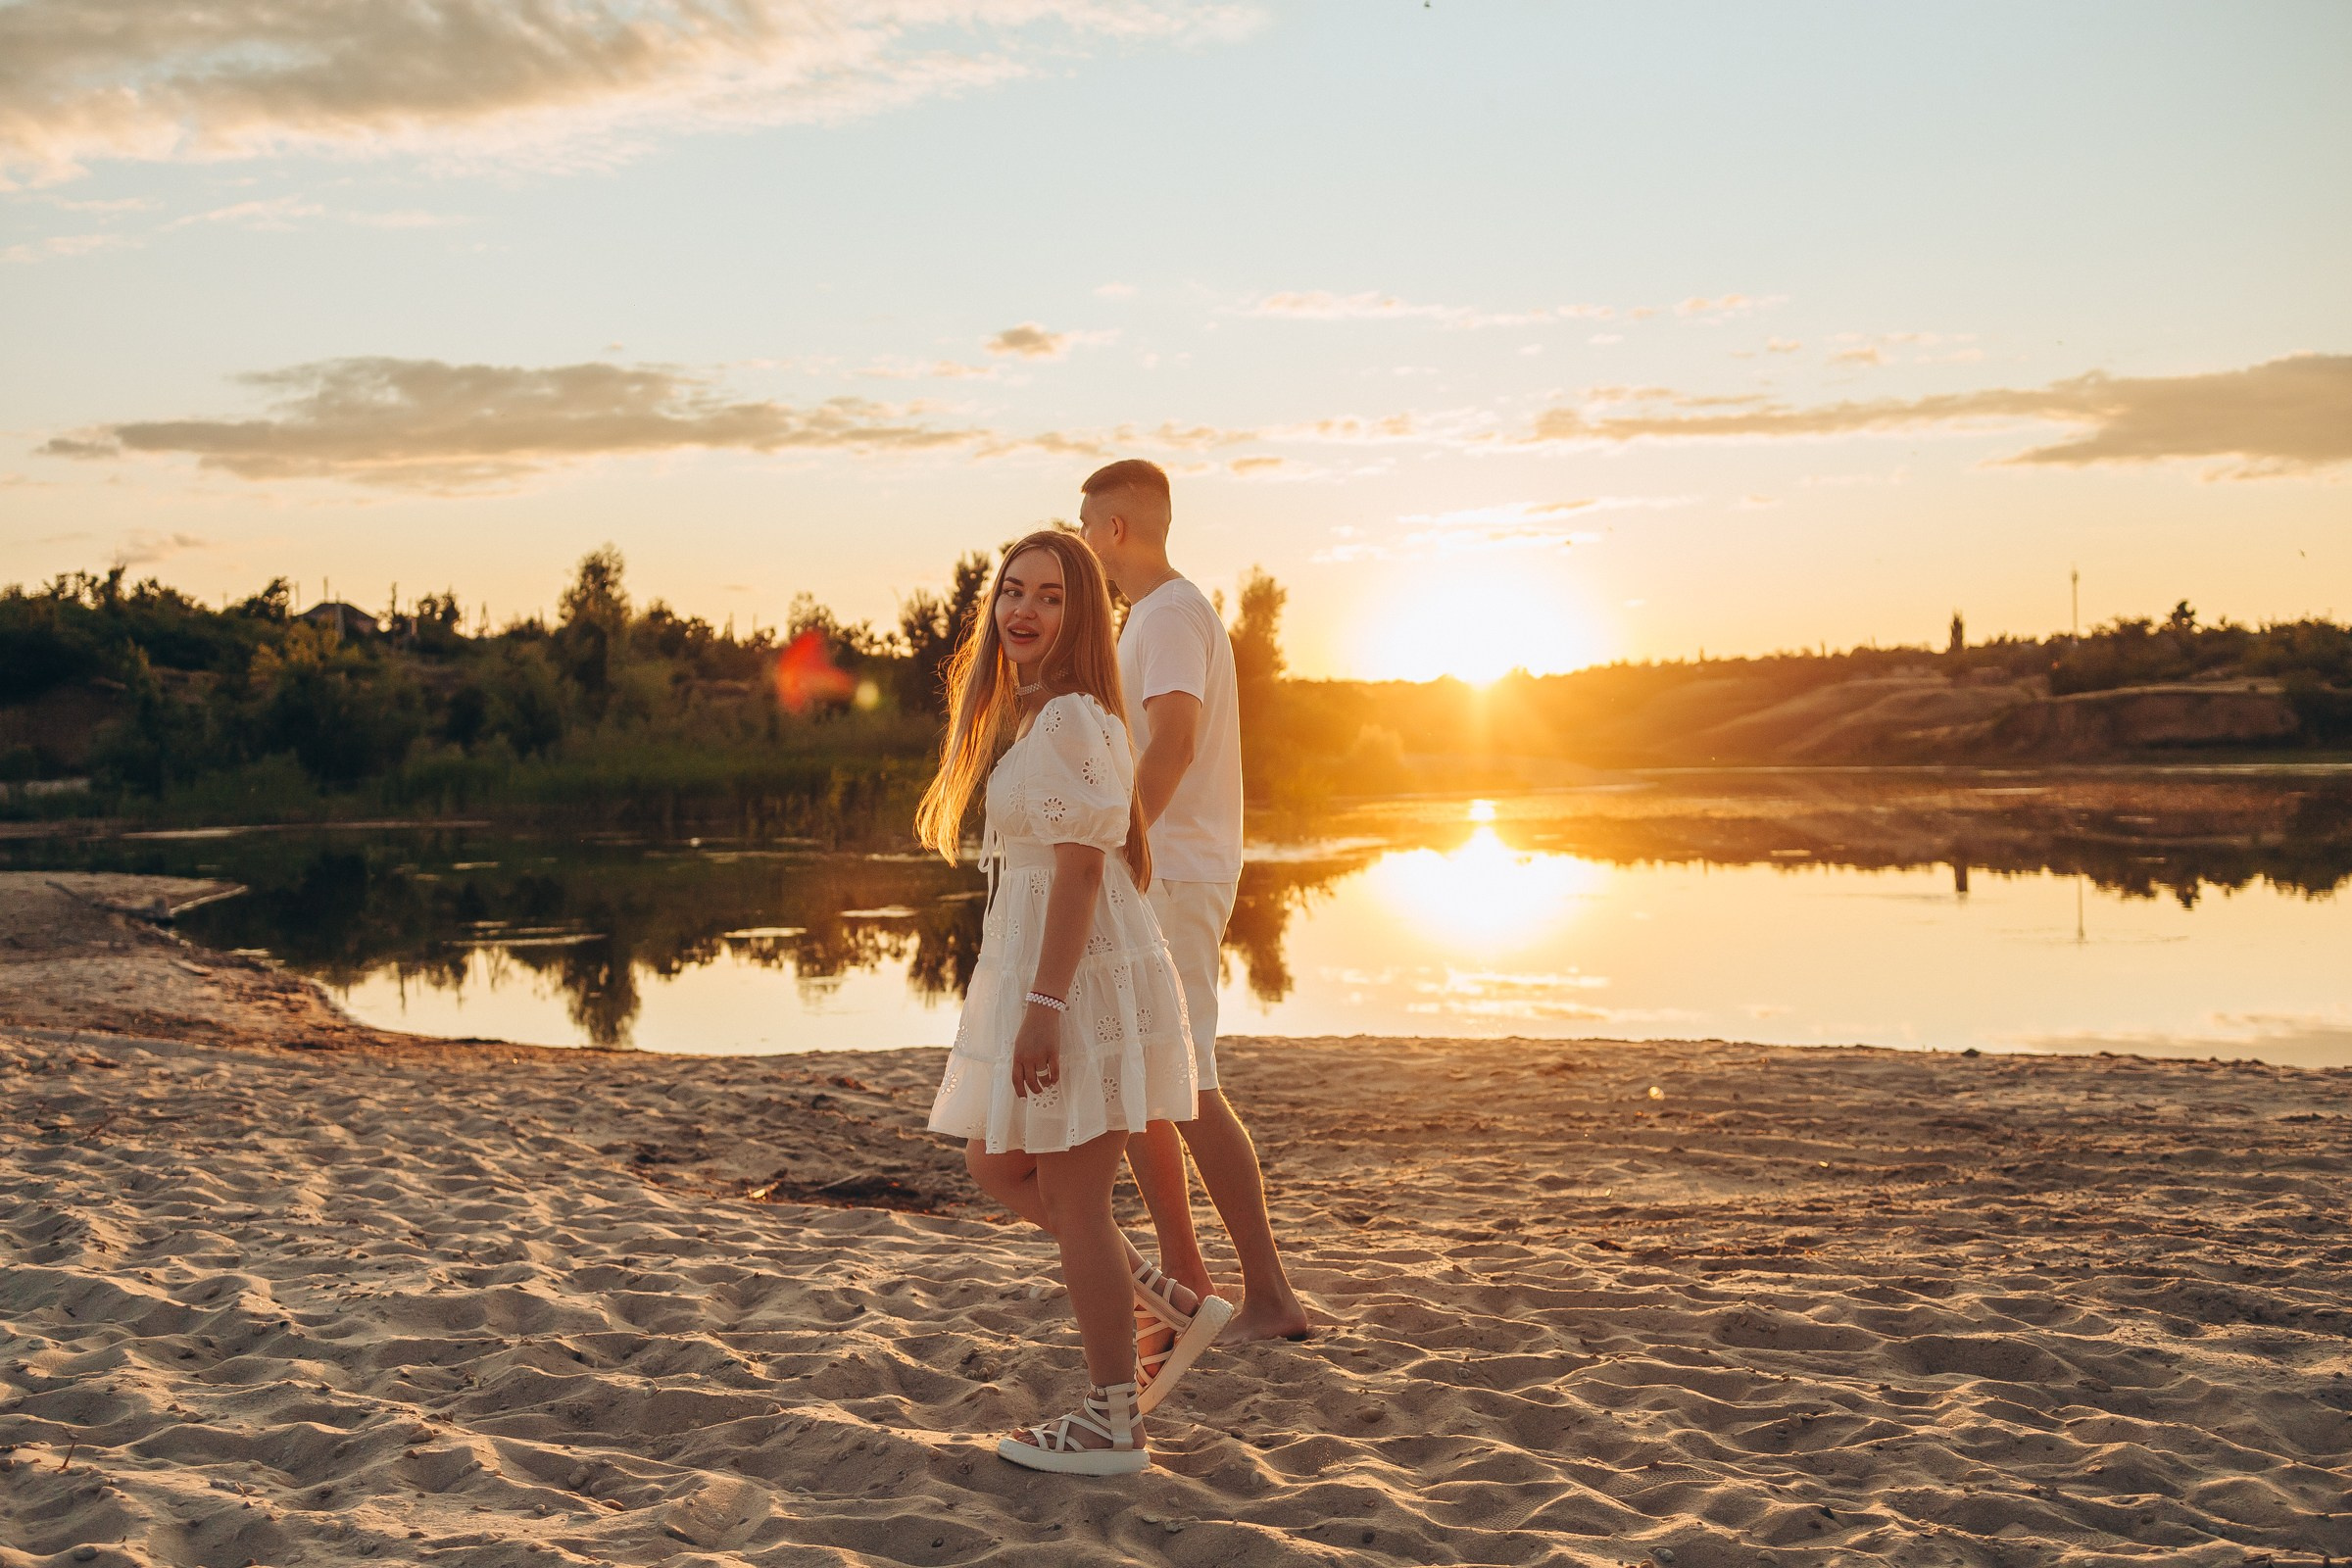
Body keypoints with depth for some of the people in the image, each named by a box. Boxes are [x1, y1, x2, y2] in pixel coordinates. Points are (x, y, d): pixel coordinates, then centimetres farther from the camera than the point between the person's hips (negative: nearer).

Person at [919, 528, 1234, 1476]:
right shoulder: (1030, 714, 15)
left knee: (1075, 1203, -1)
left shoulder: (1070, 719, -16)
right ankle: (1170, 1310, 25)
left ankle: (1112, 1425, 13)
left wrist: (1043, 1006, -24)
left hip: (1082, 974, -10)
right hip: (1037, 972, 10)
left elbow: (1081, 867, -22)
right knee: (996, 1166, 18)